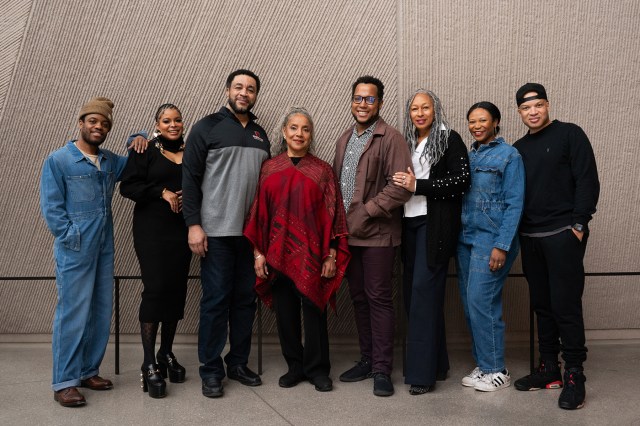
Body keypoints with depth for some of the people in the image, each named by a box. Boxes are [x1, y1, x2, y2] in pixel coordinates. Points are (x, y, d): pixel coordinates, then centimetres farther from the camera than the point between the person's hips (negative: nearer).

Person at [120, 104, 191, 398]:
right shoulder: (145, 151, 2)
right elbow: (128, 186, -5)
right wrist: (162, 192, -14)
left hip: (182, 230, 4)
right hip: (151, 230, -4)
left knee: (176, 291, 6)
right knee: (155, 289, -8)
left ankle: (166, 354, 21)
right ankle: (149, 365, -1)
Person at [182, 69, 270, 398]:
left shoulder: (260, 135, 15)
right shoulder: (207, 128, 0)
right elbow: (190, 178, -5)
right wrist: (194, 225, -13)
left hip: (252, 232, 5)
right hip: (217, 232, -5)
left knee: (246, 298, 9)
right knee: (216, 299, 0)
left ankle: (238, 363, 23)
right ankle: (211, 371, 12)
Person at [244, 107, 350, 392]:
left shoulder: (322, 170, 3)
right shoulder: (269, 169, 7)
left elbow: (333, 214, 1)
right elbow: (258, 212, 7)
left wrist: (331, 255, -5)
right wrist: (258, 252, 1)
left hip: (312, 254, -2)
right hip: (278, 253, 2)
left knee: (314, 311, 3)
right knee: (285, 312, 9)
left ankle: (317, 369, 19)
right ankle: (295, 366, 25)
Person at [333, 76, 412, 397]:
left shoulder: (390, 138, -7)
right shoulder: (344, 139, 16)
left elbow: (401, 187, -16)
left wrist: (366, 212, -17)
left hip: (376, 234, -7)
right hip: (347, 234, 7)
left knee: (378, 299, -1)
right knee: (359, 298, 13)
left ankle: (381, 369, 10)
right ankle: (367, 359, 26)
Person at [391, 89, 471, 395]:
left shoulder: (450, 139, 0)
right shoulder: (406, 143, 18)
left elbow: (461, 180, -10)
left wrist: (417, 186, -14)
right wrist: (401, 184, 1)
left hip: (435, 224, -6)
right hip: (410, 223, 7)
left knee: (424, 289, -11)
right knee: (412, 291, 6)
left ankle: (423, 372, -4)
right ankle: (436, 363, 19)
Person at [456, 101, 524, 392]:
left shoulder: (509, 155, -3)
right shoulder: (468, 156, 15)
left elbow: (514, 204, -9)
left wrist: (502, 246, -16)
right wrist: (457, 239, 8)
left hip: (491, 239, -6)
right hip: (466, 238, 7)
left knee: (481, 302, -9)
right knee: (470, 304, 8)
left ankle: (496, 371, 5)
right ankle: (482, 365, 21)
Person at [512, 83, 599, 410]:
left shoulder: (569, 134, -1)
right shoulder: (519, 148, 15)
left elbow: (588, 181, -7)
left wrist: (579, 225, -13)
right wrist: (517, 231, 7)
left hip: (563, 234, -5)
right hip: (530, 238, 6)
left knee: (565, 305, -5)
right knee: (541, 304, 10)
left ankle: (575, 375, 5)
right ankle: (549, 368, 20)